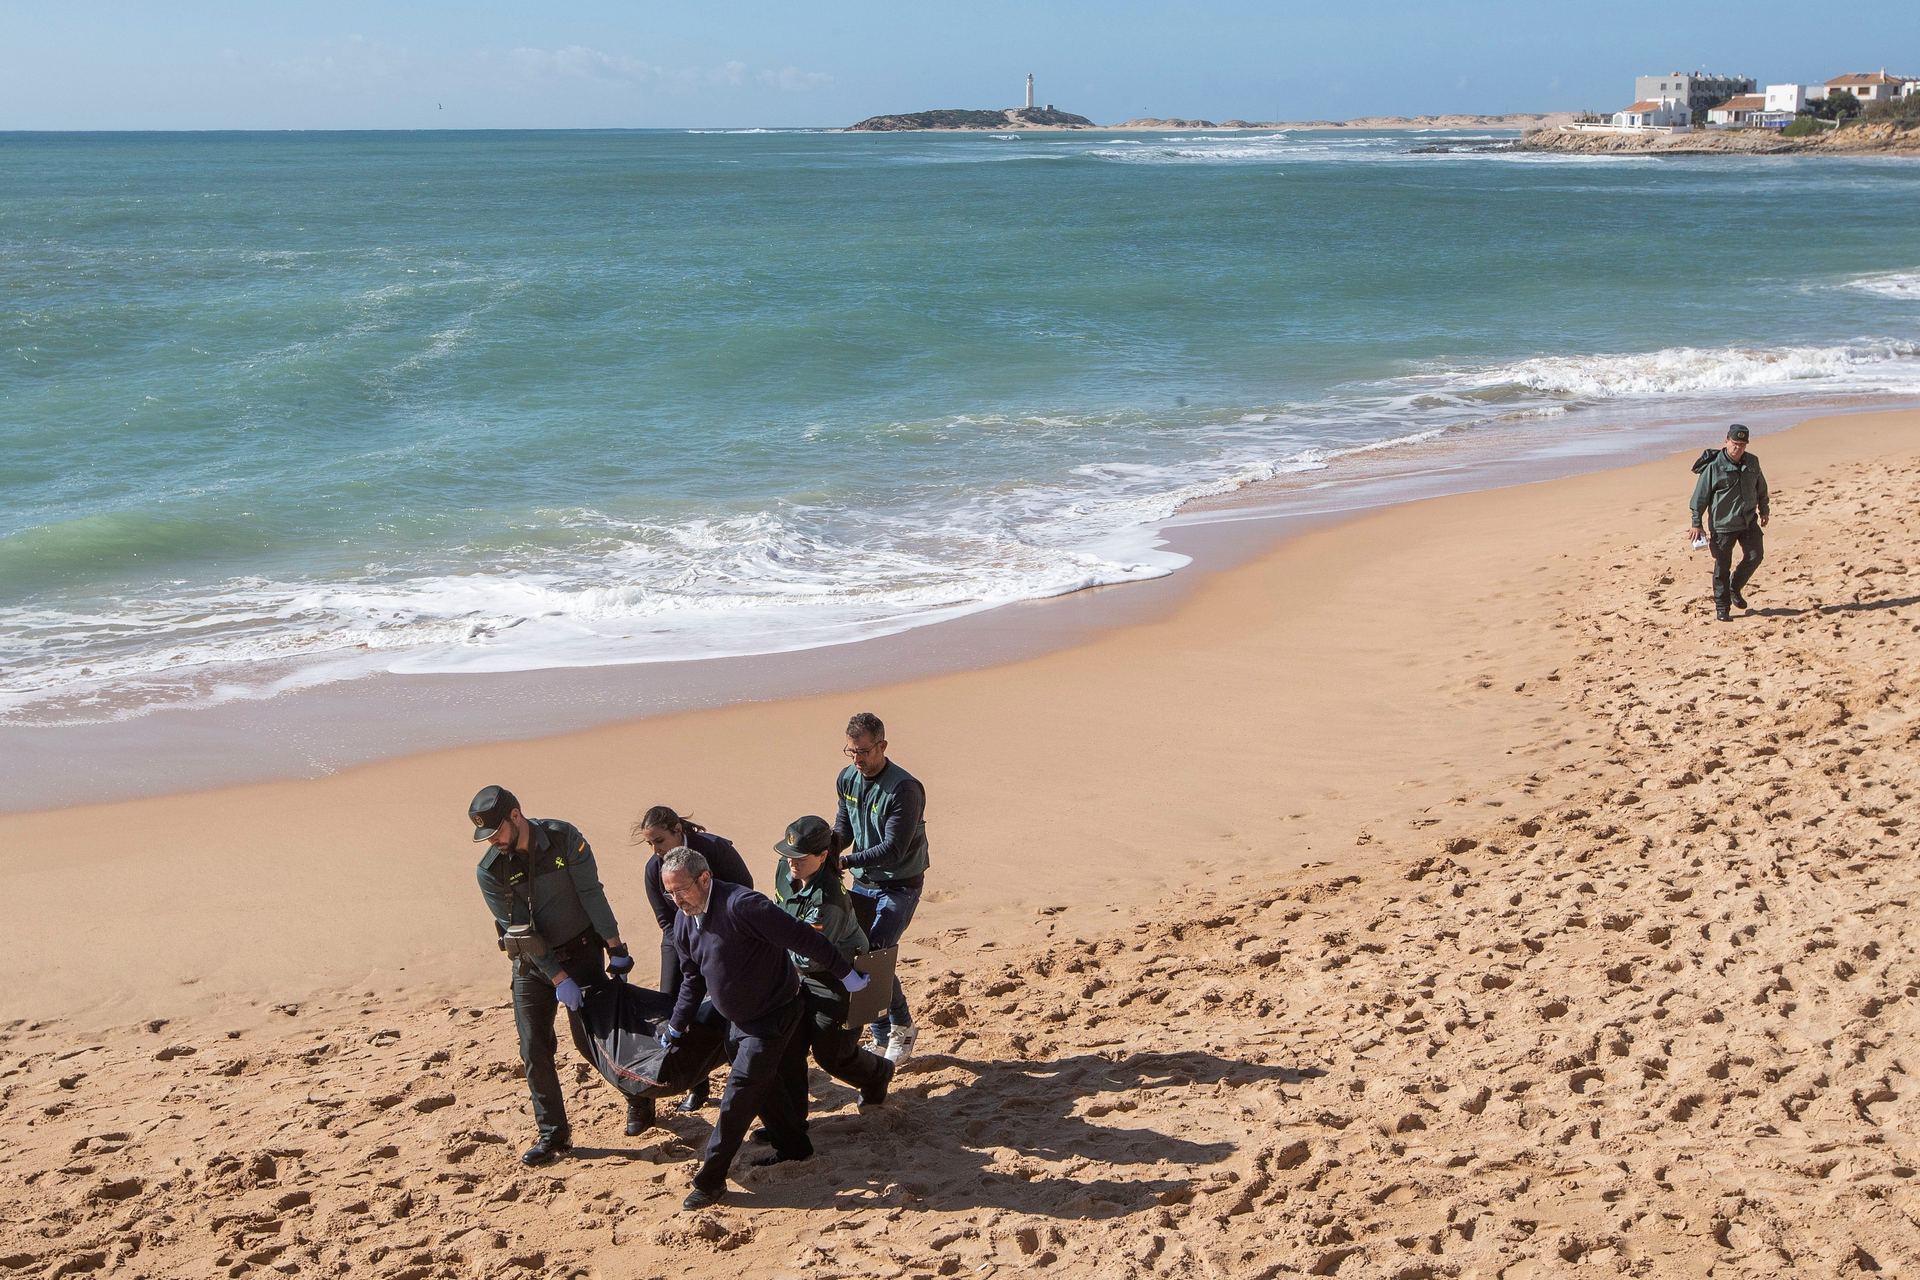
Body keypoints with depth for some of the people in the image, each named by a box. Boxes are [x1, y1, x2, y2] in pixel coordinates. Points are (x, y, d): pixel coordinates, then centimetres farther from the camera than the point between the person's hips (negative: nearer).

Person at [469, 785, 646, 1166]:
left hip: (580, 951, -2)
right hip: (532, 962, 2)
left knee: (589, 1038, -1)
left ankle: (639, 1096, 23)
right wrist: (559, 979, -19)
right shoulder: (490, 871, -12)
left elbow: (591, 895, -14)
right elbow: (521, 931, -14)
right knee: (533, 1049, -2)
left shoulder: (564, 838, -15)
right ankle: (552, 1133, 10)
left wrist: (616, 949, -16)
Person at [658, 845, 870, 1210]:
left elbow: (801, 938, -27)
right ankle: (793, 1146, 38)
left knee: (738, 1096, -8)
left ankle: (709, 1180, -2)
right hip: (741, 1021, 8)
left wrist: (845, 973, -22)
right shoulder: (685, 922, -2)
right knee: (763, 1086, 19)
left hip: (774, 1018, -8)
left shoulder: (741, 906, -31)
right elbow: (693, 978, 14)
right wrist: (676, 1026, 18)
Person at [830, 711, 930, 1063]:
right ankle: (882, 1037, 20)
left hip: (900, 885, -7)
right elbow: (843, 827, 6)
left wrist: (846, 860, -32)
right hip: (863, 884, 7)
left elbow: (894, 849, -26)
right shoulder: (847, 779, 0)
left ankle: (903, 1027, 4)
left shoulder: (904, 789, -23)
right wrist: (829, 847, -17)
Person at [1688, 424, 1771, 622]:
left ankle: (1735, 588, 25)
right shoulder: (1714, 466, -12)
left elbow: (1761, 489, 20)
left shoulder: (1752, 462, 4)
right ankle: (1722, 608, 11)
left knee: (1755, 555, -1)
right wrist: (1696, 524, -8)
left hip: (1748, 522, 5)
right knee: (1722, 566, 1)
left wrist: (1764, 511, 25)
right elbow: (1700, 496, -8)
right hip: (1723, 525, -5)